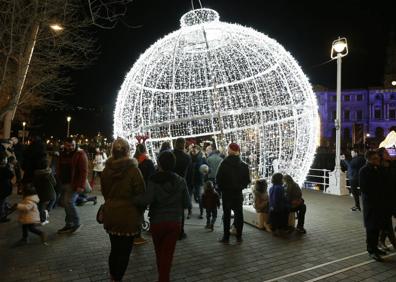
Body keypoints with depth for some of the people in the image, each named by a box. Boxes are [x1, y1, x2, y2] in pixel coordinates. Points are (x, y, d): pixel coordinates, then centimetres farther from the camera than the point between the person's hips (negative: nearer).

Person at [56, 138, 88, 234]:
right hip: (65, 183, 8)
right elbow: (59, 169, 21)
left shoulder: (80, 154, -12)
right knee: (65, 202, 12)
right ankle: (69, 225, 25)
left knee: (69, 202, -13)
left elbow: (84, 171, -18)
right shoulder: (63, 155, 12)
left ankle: (76, 223, 5)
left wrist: (81, 185, -24)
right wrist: (60, 181, 12)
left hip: (74, 184, -8)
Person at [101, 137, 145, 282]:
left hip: (110, 214, 6)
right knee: (124, 251, 10)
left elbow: (104, 192, 10)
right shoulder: (133, 170, -17)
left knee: (114, 248, 22)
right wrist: (139, 212, 4)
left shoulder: (106, 170, 0)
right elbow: (141, 194, -12)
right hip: (128, 215, -5)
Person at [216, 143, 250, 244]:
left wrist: (222, 188, 5)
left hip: (226, 193, -2)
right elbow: (247, 180, 1)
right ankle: (239, 237, 16)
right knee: (238, 214, 11)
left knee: (226, 214, 6)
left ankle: (226, 237, 10)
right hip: (238, 193, 3)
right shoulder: (244, 165, -3)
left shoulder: (224, 164, -13)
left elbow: (218, 179, -10)